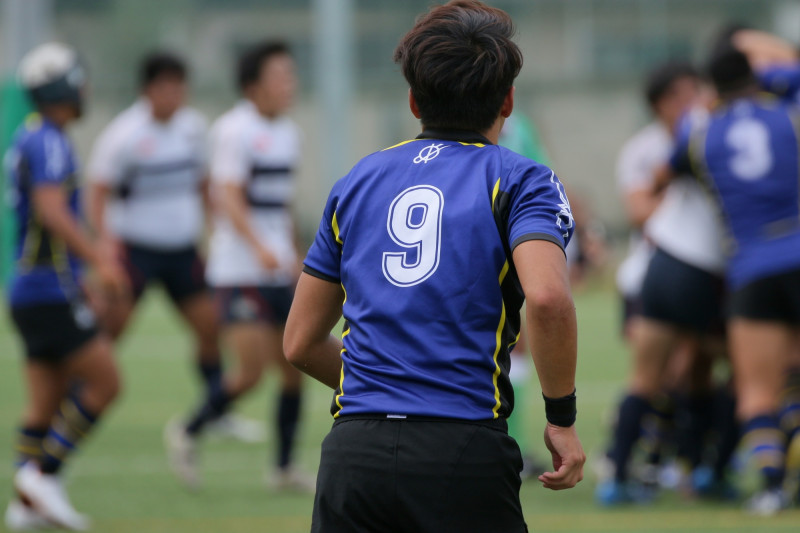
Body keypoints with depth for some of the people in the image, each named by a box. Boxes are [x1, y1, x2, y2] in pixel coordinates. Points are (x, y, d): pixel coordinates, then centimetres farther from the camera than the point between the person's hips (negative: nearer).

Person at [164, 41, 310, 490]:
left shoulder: (289, 132, 14)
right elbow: (229, 198, -19)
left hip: (278, 272, 8)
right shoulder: (234, 130, -11)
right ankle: (188, 435, 8)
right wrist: (259, 247, -31)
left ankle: (285, 467, 14)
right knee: (251, 372, -13)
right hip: (239, 272, -8)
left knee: (295, 367, 4)